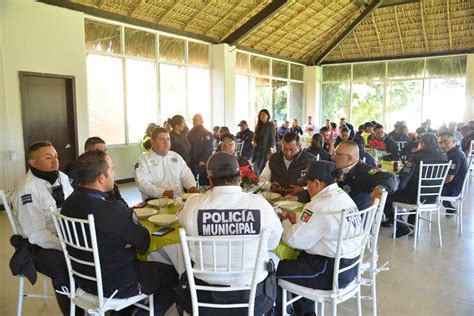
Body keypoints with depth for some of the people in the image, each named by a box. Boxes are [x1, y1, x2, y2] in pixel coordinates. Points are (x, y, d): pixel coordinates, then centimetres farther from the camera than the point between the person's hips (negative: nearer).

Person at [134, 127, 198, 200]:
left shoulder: (176, 156, 18)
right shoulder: (143, 160, 1)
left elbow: (186, 175, 17)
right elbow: (143, 184, -11)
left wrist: (192, 186, -5)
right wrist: (163, 193, -25)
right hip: (155, 200, -5)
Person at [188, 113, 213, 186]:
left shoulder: (207, 134, -1)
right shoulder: (189, 134, 12)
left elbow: (208, 150, -8)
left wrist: (202, 161, -16)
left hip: (203, 165, -3)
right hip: (191, 164, 3)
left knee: (204, 185, -3)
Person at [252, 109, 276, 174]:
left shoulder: (271, 125, -5)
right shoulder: (258, 126, 12)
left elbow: (273, 139, -8)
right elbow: (255, 136, 19)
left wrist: (270, 151, -16)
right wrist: (254, 141, -3)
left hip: (266, 150, -5)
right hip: (258, 150, 6)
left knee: (264, 168, -7)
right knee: (258, 168, 5)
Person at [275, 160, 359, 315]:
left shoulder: (322, 205, -24)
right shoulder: (341, 195, 6)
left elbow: (295, 240, -21)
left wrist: (285, 222, -3)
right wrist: (296, 219, 5)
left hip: (331, 271, -10)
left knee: (275, 270, 0)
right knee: (298, 259, 26)